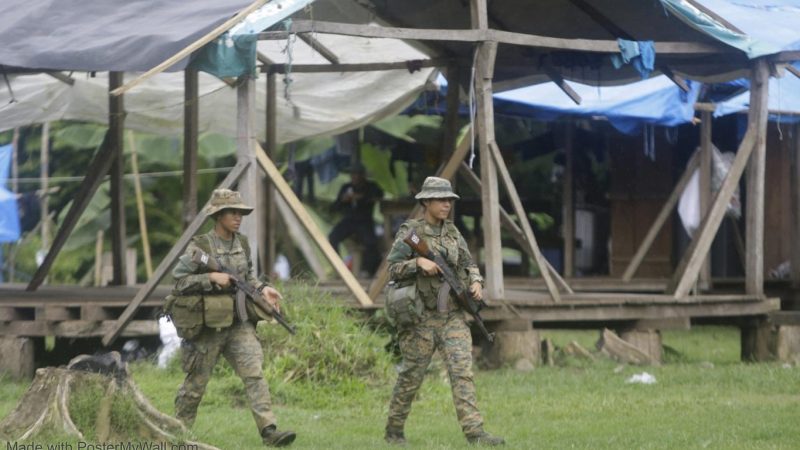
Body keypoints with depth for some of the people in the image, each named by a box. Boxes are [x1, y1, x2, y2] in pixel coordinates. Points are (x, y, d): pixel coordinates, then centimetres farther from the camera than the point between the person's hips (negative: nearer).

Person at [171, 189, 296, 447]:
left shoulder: (242, 244, 7)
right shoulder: (199, 247, -11)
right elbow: (178, 281, -14)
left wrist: (261, 289, 3)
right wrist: (211, 278, -21)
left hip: (239, 324, 4)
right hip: (209, 327, -4)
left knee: (254, 373, -11)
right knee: (196, 382, 8)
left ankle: (269, 430, -18)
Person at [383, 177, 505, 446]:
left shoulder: (452, 232, 11)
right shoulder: (410, 233, -5)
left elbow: (468, 264, 16)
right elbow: (393, 269, -9)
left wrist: (476, 282, -3)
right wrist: (418, 262, -23)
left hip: (452, 316, 4)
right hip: (421, 317, -4)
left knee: (462, 370, -9)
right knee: (411, 375, 3)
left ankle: (474, 432, -15)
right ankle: (394, 431, 20)